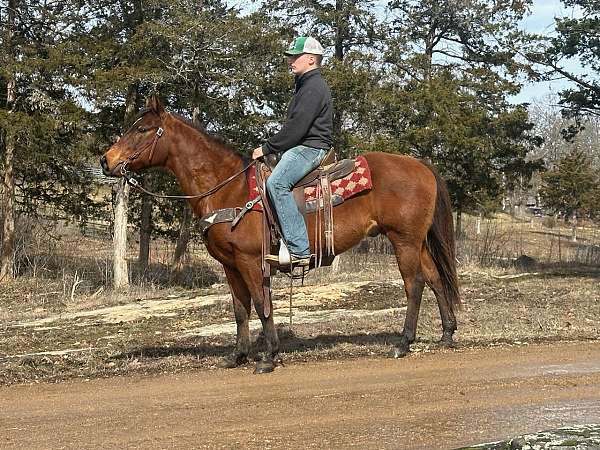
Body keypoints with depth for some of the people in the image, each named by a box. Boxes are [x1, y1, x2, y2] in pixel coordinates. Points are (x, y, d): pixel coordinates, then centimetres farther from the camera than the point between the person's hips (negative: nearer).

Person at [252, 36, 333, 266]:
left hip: (309, 148, -12)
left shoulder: (313, 87, -12)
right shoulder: (306, 85, 23)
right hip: (301, 147, 12)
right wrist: (270, 147, 16)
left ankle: (299, 249, -36)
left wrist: (267, 148, -14)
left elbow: (296, 127, -20)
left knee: (276, 182, -31)